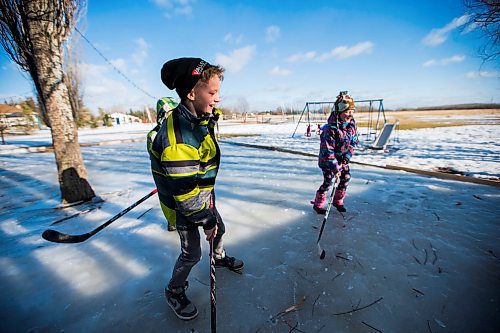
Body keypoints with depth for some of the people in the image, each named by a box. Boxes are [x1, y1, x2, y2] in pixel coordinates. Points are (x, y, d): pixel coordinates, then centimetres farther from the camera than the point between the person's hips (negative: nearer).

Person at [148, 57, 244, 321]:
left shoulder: (201, 118, -3)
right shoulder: (177, 136, -35)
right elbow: (184, 192, -30)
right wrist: (205, 219, -17)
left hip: (203, 197, 8)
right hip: (183, 206, -8)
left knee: (219, 229, 25)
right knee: (192, 254, 9)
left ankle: (220, 258, 57)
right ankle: (174, 292, 38)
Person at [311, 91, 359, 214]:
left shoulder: (352, 123, -6)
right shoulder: (330, 129, -30)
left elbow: (353, 142, 2)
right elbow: (327, 150, -29)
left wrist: (347, 157, -10)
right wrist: (335, 167, -28)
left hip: (343, 158, 7)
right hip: (327, 159, -7)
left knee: (346, 177, 9)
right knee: (328, 181, -6)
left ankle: (338, 201, 31)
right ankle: (318, 204, 14)